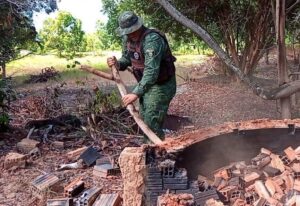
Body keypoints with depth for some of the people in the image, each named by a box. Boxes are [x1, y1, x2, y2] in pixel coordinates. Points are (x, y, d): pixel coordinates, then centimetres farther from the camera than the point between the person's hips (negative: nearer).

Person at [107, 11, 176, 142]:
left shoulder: (152, 39, -29)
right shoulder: (128, 38, -2)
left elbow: (152, 71, -36)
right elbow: (126, 59, 10)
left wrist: (136, 93, -40)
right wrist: (117, 63, -13)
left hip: (161, 85, -9)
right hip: (145, 84, 9)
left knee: (152, 123, -10)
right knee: (144, 120, 17)